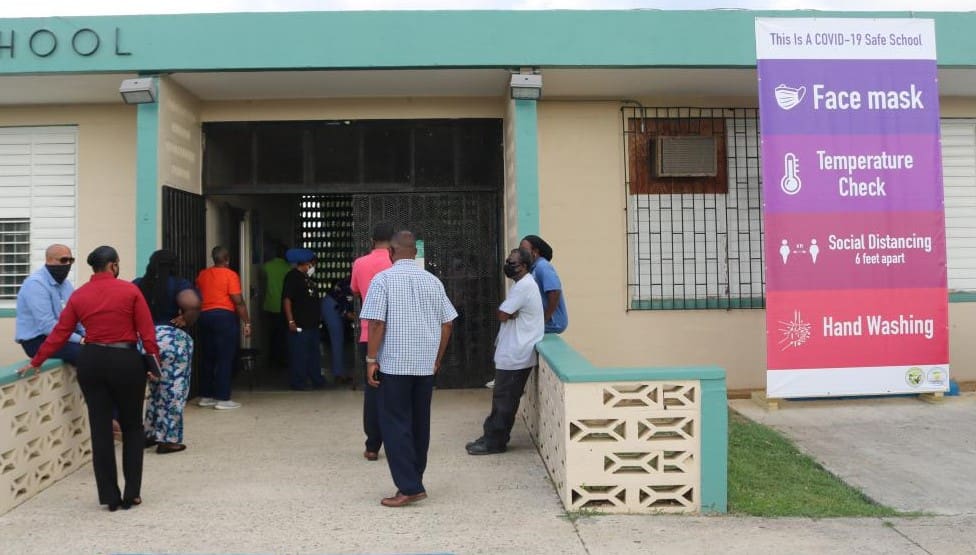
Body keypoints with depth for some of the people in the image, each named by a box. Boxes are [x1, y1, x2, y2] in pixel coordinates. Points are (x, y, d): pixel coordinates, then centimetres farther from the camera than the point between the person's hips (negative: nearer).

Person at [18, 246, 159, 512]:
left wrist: (36, 362, 14)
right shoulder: (130, 290, -7)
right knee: (132, 427, 11)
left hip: (91, 362, 3)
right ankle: (132, 494, 12)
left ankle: (110, 496, 12)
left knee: (100, 429, 8)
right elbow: (147, 331, -9)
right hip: (125, 360, -3)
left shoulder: (78, 296, 3)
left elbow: (60, 333, 4)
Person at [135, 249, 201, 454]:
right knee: (173, 391, 3)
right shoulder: (179, 284, -8)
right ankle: (168, 440, 5)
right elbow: (193, 304, -26)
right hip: (173, 340, -5)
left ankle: (150, 434, 26)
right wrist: (186, 320, -10)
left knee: (155, 389, 20)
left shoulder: (138, 285, 8)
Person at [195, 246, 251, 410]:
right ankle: (223, 399, -2)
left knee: (208, 358, 14)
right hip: (225, 317, -6)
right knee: (225, 359, -2)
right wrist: (247, 323, -7)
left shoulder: (202, 275, 11)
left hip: (205, 316, 6)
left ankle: (205, 396, 20)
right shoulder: (230, 275, -7)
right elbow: (238, 301, -12)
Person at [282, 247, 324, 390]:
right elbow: (286, 299, -18)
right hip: (299, 325, -10)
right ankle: (298, 383, 4)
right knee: (299, 355, -4)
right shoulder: (292, 277, -12)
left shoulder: (306, 277, 16)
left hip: (312, 324, 10)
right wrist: (291, 321, -23)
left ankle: (317, 380, 22)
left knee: (314, 353, 14)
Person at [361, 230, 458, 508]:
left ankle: (409, 487, -4)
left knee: (395, 425, 0)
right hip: (426, 364, 5)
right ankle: (414, 480, 22)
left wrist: (371, 360, -5)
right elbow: (447, 324, 8)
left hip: (394, 363, -5)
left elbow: (376, 323, -12)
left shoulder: (383, 279, -6)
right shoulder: (432, 281, 7)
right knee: (420, 423, 13)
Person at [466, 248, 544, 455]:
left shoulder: (524, 286, -19)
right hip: (512, 352, 10)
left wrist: (508, 313, 0)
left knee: (504, 400, -2)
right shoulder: (523, 284, 15)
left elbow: (502, 315, -18)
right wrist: (510, 313, -3)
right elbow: (507, 314, 16)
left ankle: (494, 442, 6)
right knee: (503, 398, 14)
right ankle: (493, 437, 21)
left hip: (515, 356, -10)